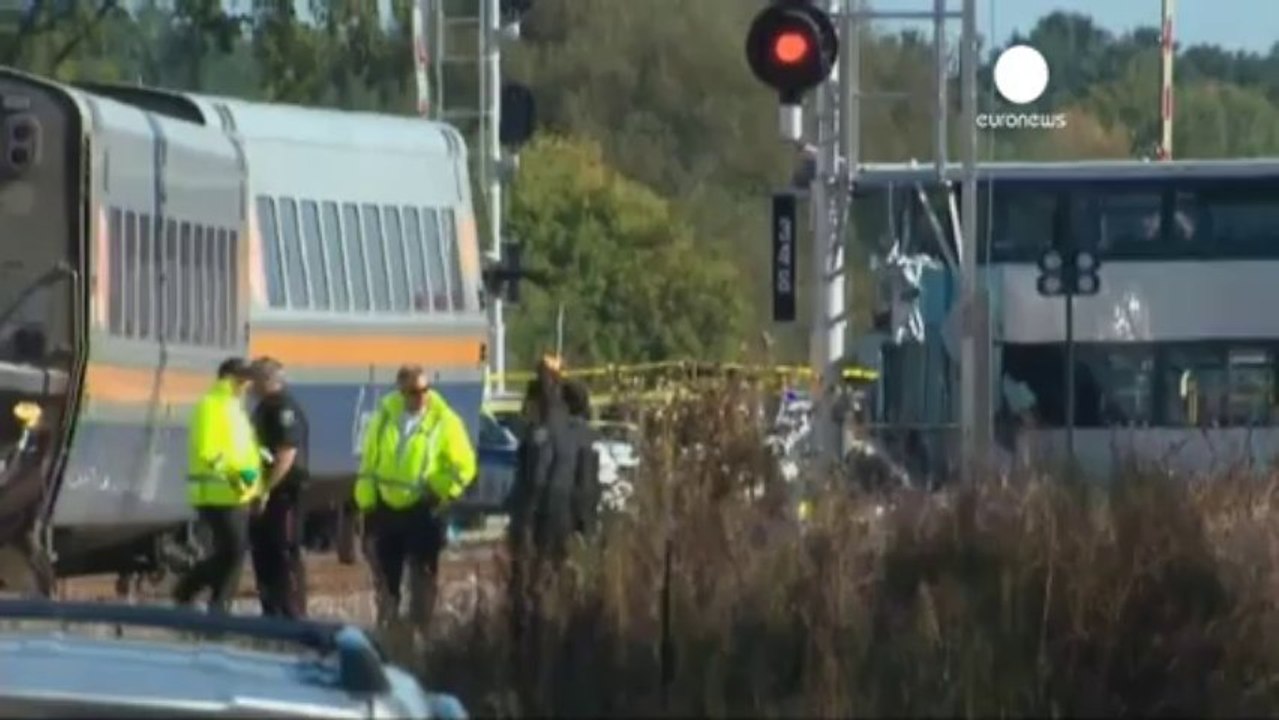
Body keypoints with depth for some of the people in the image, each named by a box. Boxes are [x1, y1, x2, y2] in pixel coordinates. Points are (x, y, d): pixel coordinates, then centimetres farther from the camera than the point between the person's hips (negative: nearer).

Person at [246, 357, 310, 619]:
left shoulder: (284, 409, -15)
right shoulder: (264, 408, 15)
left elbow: (287, 454, -21)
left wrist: (266, 490, -21)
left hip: (284, 492, -10)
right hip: (266, 492, 10)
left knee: (285, 556, -7)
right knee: (263, 555, 12)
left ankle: (294, 615, -4)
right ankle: (272, 614, 19)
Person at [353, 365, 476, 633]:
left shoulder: (443, 421, -9)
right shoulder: (386, 415, 3)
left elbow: (464, 466, -6)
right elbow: (369, 462, 8)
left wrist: (439, 493, -12)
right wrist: (366, 505, 6)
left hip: (423, 512, -4)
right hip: (387, 509, 4)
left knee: (422, 580, 0)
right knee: (386, 578, 13)